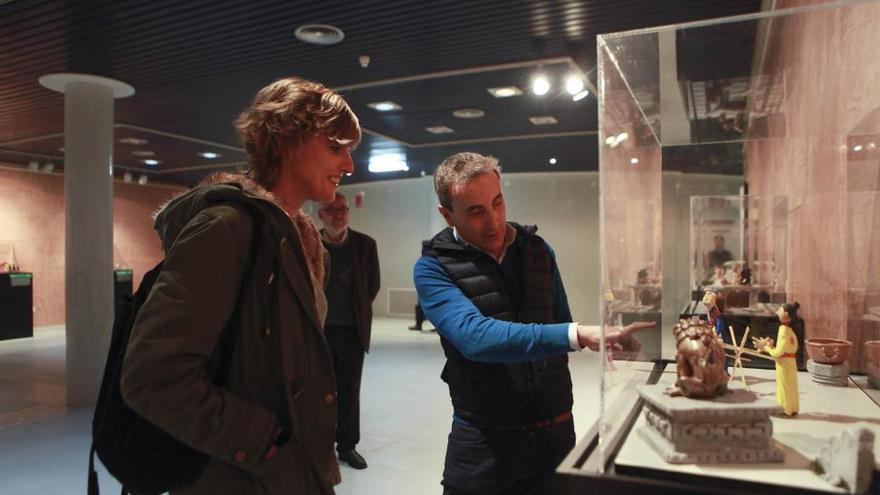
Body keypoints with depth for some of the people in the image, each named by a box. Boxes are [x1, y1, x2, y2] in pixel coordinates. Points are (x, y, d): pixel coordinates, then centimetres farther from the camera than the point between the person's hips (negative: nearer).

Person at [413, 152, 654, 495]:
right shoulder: (433, 268, -11)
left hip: (556, 431, 4)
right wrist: (579, 335, -35)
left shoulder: (538, 250, 3)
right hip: (484, 441, -3)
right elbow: (475, 336, -27)